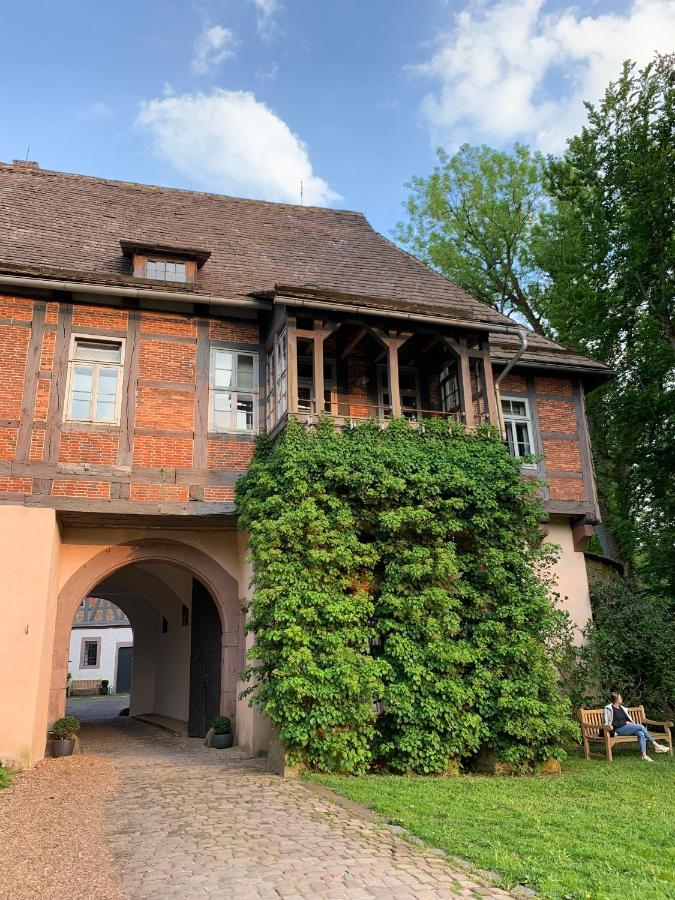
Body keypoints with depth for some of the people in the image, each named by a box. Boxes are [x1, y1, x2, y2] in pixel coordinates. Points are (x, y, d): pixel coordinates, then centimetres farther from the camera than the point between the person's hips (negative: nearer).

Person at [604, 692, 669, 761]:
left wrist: (633, 723, 3)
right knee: (641, 726, -22)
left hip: (628, 727, 7)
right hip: (619, 729, -7)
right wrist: (625, 722, -10)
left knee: (641, 733, -25)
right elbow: (613, 723, -10)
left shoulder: (622, 708, 21)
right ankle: (656, 746, -14)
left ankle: (644, 755, -30)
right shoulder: (609, 708, -3)